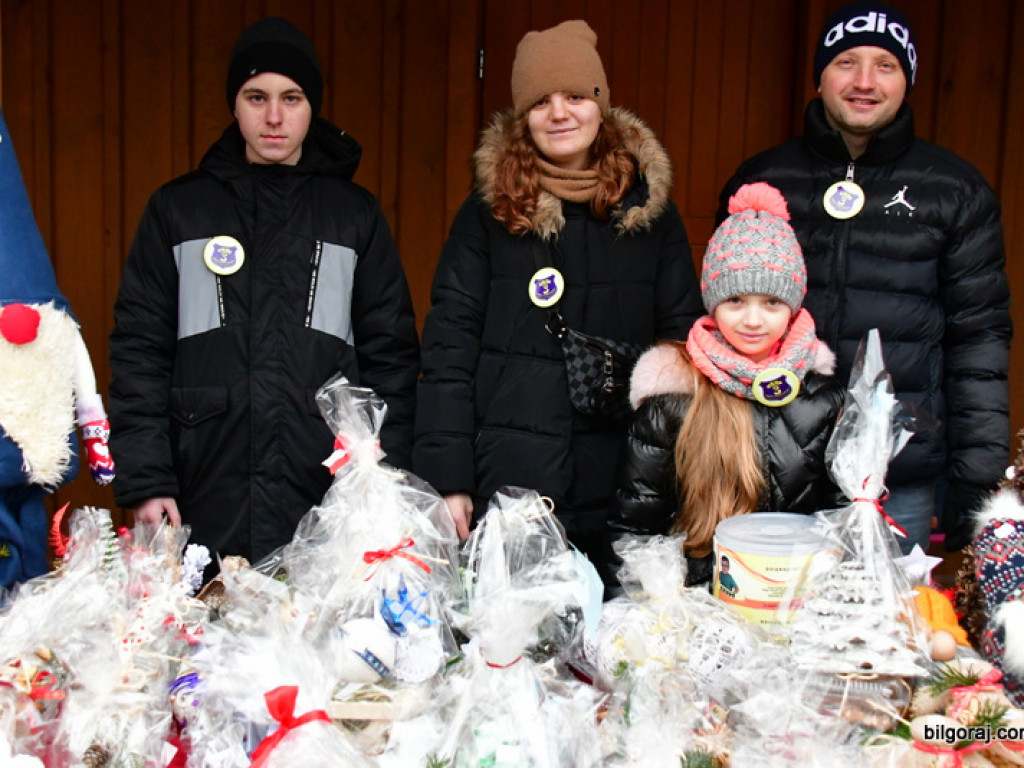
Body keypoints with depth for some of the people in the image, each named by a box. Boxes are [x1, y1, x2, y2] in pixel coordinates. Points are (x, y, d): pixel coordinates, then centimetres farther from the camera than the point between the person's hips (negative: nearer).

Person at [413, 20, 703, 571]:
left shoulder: (650, 212, 7)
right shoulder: (488, 211, 3)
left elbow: (683, 343, 9)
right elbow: (448, 349, -1)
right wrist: (447, 480, -8)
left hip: (617, 495, 1)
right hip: (504, 485, -1)